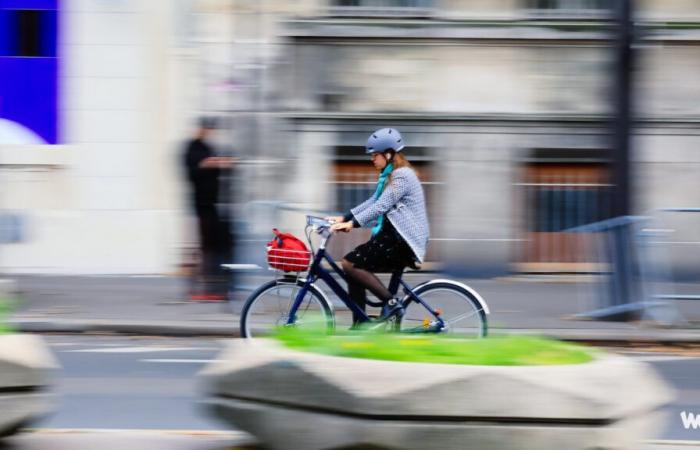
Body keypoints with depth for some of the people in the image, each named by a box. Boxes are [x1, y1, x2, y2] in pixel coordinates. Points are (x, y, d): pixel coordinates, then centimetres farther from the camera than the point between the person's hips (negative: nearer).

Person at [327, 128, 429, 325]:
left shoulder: (402, 176, -14)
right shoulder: (389, 175, 19)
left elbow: (381, 205, -24)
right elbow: (373, 202, 16)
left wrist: (353, 223, -31)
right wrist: (344, 218, 6)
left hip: (402, 241, -10)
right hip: (392, 236, 10)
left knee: (350, 264, -16)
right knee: (354, 270, 6)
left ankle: (391, 302, -13)